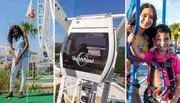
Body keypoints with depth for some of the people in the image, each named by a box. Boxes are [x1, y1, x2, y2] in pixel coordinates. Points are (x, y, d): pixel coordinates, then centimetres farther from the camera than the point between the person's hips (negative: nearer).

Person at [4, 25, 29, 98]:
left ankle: (21, 92, 2)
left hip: (24, 56, -3)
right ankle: (11, 92, 7)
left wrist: (20, 55, -13)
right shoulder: (11, 38, 6)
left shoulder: (23, 35, -2)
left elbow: (27, 45, -8)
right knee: (13, 73, -1)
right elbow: (12, 49, 3)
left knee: (23, 73, -2)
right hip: (16, 57, 3)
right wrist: (15, 58, -11)